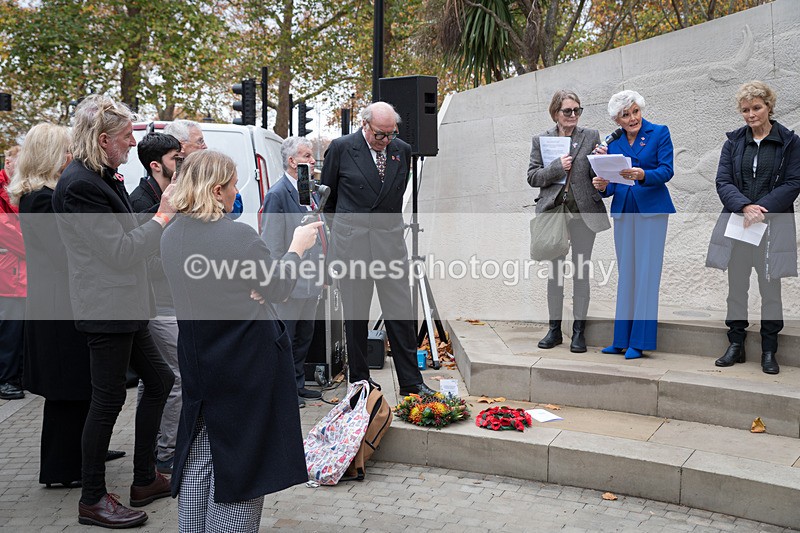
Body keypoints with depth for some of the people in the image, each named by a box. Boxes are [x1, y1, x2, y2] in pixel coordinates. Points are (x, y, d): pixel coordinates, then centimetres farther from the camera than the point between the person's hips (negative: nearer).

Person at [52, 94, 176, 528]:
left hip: (124, 309, 10)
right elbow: (121, 251, -21)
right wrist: (163, 217, -12)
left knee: (159, 381, 16)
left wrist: (162, 219, 11)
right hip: (106, 310, -10)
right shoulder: (79, 185, -20)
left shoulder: (103, 179, 12)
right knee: (109, 399, 0)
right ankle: (92, 500, 15)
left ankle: (145, 480, 28)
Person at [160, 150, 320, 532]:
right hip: (247, 365, -7)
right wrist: (297, 247, 5)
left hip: (198, 362, 7)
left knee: (199, 457, 17)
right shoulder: (239, 236, -21)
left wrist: (247, 291, -5)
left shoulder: (171, 237, 1)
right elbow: (278, 288, -8)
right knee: (239, 459, 5)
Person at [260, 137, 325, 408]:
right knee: (284, 338, 3)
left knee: (305, 335, 17)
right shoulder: (277, 194, -14)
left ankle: (297, 384, 30)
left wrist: (322, 272, 16)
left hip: (311, 281, 9)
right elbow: (272, 244, -16)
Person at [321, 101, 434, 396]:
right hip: (351, 241, -2)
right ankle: (359, 378, 20)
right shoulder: (341, 148, -4)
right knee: (355, 315, 7)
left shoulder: (402, 150, 6)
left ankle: (410, 382, 9)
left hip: (390, 240, 3)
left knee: (401, 312, 1)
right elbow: (328, 195, 8)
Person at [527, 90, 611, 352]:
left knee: (581, 270, 2)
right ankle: (554, 329, 14)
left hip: (583, 212, 0)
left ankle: (579, 330, 9)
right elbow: (532, 177, 3)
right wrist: (556, 167, -12)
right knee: (555, 269, 5)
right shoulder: (541, 140, 8)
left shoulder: (591, 136, 7)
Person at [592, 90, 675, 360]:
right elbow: (610, 185, 10)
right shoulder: (613, 142, 10)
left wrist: (642, 175, -28)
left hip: (652, 209, -4)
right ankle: (622, 339, 11)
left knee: (647, 272, -6)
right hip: (623, 211, 4)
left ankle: (640, 341, -4)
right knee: (626, 273, 6)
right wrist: (602, 186, -13)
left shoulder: (660, 133, 0)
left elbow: (666, 171, -10)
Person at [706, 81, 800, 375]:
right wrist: (745, 206, -18)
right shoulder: (734, 141, 9)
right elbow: (723, 182, 0)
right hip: (736, 223, 2)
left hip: (773, 224, -2)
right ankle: (736, 344, 17)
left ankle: (769, 350, 13)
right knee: (736, 285, 7)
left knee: (770, 287, 3)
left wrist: (761, 208, -17)